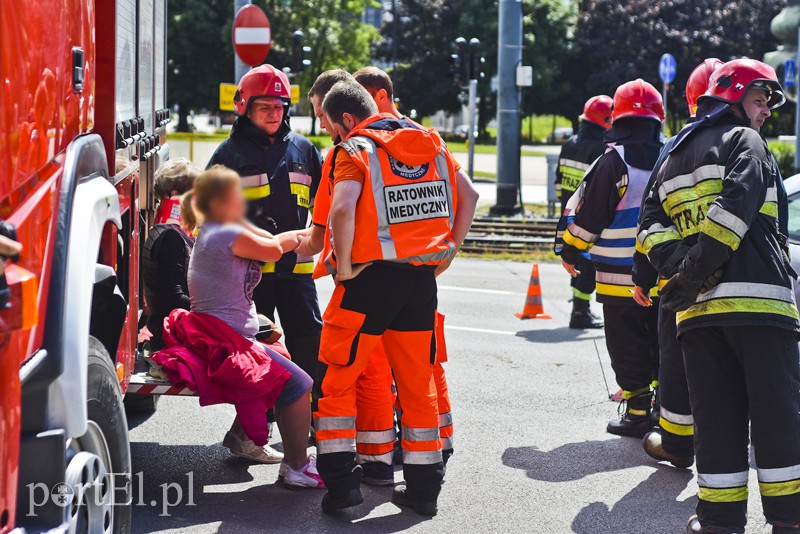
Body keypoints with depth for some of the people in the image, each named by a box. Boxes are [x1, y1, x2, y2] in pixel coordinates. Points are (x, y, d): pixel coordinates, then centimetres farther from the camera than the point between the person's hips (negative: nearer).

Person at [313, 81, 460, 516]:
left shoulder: (355, 150, -8)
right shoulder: (431, 143, 11)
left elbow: (341, 210, -24)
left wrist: (344, 266, -14)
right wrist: (447, 249, 18)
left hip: (372, 275, -6)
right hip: (422, 278, 6)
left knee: (336, 381, 5)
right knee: (417, 384, 14)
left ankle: (340, 481, 0)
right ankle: (424, 487, 17)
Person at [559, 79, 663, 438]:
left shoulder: (614, 163, -13)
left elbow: (588, 216, -11)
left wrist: (571, 253, 4)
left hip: (621, 277, -5)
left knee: (627, 348, 2)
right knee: (660, 343, 15)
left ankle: (638, 412, 3)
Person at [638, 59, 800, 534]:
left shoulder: (673, 160, 25)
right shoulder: (744, 141, 3)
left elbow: (652, 226, 12)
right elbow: (737, 204, -15)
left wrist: (679, 262, -3)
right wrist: (696, 271, -16)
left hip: (698, 308, 7)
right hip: (757, 298, -7)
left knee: (716, 417, 8)